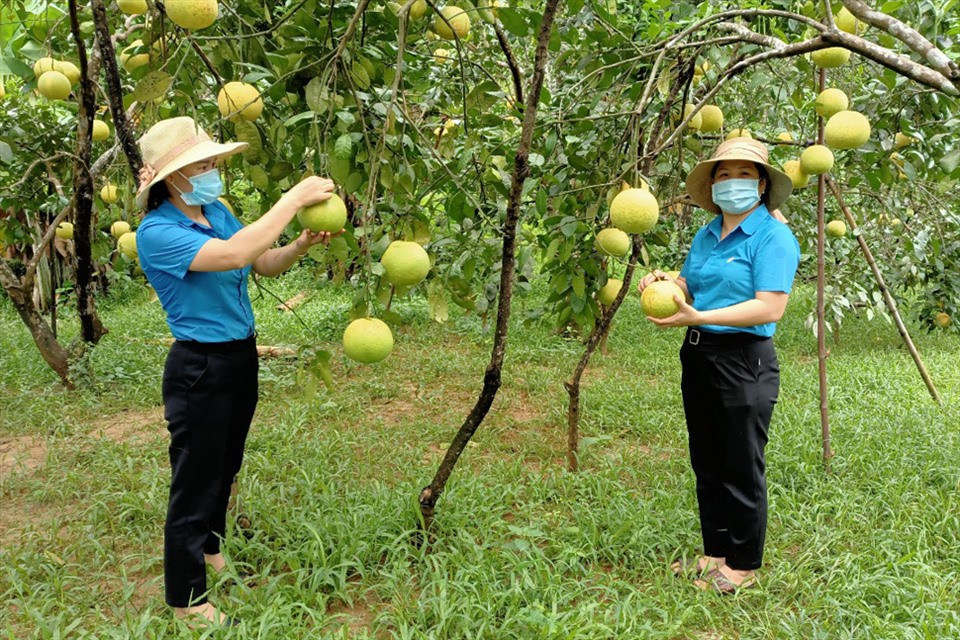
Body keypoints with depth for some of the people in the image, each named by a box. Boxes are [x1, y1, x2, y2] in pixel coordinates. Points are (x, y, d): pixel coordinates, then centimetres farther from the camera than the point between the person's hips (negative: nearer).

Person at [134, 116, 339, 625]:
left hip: (241, 355, 8)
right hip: (199, 367, -8)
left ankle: (210, 551, 46)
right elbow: (235, 254, -35)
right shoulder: (157, 232, -21)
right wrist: (293, 199, -31)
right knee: (196, 479, 5)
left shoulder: (216, 212, 3)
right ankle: (186, 599, 23)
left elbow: (264, 263, 9)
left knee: (224, 468, 23)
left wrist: (301, 245, -11)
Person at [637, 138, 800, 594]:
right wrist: (666, 282, -7)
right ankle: (715, 552, 31)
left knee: (742, 470, 4)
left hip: (744, 363, -8)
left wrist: (698, 317, -27)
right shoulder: (706, 235, 11)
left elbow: (770, 308, -22)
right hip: (698, 356, 8)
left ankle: (742, 566, 19)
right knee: (706, 464, 16)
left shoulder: (773, 237, -12)